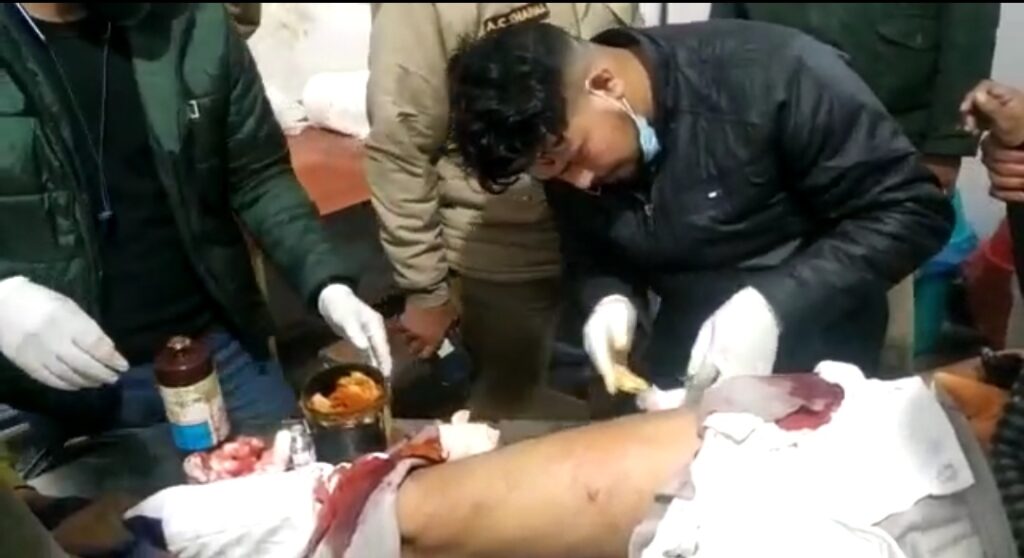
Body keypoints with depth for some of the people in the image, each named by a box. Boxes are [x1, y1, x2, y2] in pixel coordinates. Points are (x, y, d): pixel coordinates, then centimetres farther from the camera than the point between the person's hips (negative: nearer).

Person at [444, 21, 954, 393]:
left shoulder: (771, 75, -29)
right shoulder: (565, 139, -11)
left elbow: (913, 210, -23)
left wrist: (774, 304, -34)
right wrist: (608, 299, -17)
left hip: (814, 356, -4)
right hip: (688, 351, 4)